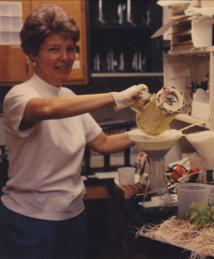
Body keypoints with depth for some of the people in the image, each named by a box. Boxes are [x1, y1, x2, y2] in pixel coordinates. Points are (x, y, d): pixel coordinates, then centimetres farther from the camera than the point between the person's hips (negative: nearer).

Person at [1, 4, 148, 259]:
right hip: (30, 219, -6)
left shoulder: (69, 98, 6)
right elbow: (47, 109, -39)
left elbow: (103, 143, 8)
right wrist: (117, 98, -39)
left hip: (73, 214, 7)